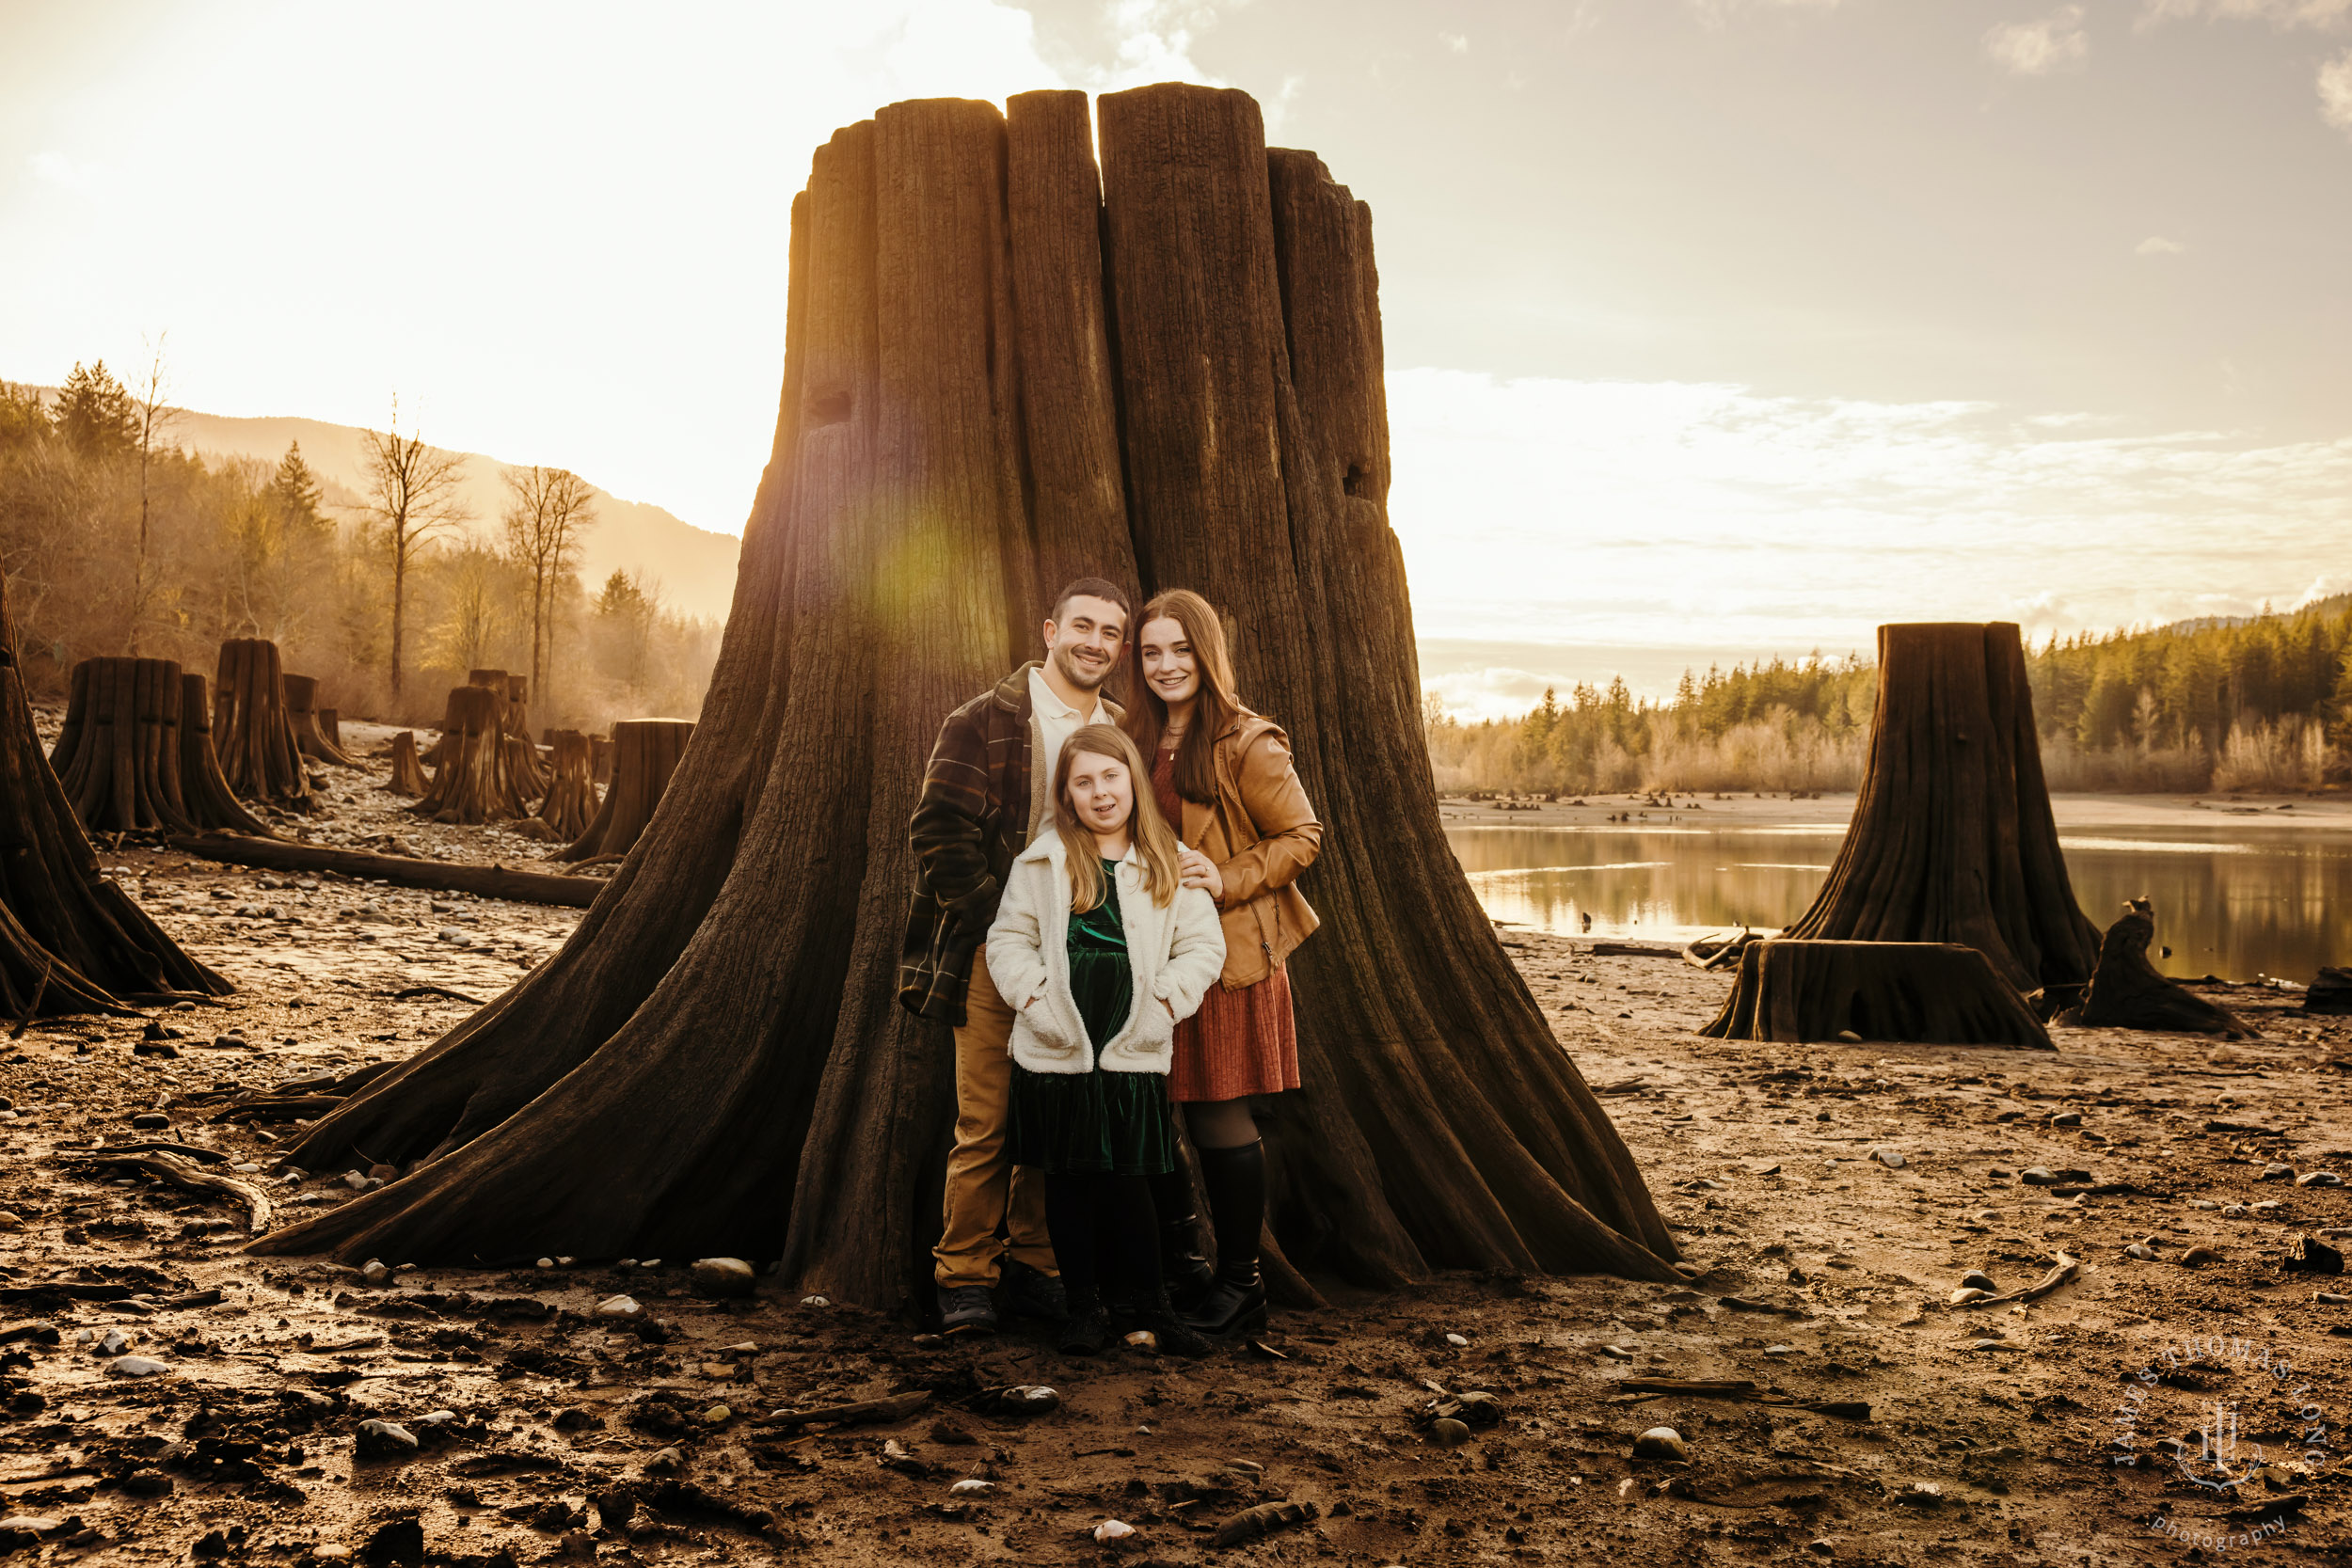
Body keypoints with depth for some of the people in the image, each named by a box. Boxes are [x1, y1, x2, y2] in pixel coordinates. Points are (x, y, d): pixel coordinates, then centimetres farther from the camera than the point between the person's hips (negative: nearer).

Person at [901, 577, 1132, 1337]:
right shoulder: (985, 722, -4)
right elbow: (938, 831, -9)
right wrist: (1004, 919, -13)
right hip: (998, 956, -4)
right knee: (986, 1122, -2)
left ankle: (1034, 1266, 21)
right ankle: (965, 1277, 10)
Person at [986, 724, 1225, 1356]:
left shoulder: (1167, 864, 4)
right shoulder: (1043, 861, 5)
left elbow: (1204, 945, 5)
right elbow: (1008, 938, 7)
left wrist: (1166, 1000, -7)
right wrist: (1033, 994, -7)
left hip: (1133, 1050, -1)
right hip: (1055, 1048, 1)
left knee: (1126, 1182, 1)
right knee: (1068, 1184, 7)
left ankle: (1145, 1304, 17)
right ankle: (1085, 1308, 20)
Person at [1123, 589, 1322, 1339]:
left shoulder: (1247, 744, -8)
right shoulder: (1137, 738, 11)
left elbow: (1301, 836, -5)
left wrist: (1228, 880, -17)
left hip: (1226, 953, -6)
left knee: (1218, 1116, -2)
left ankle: (1240, 1285, 13)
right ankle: (1179, 1272, 23)